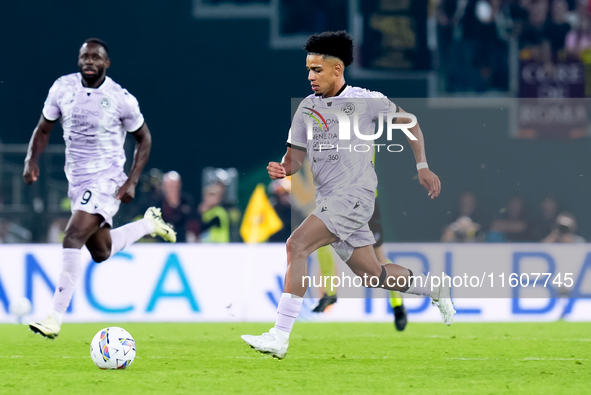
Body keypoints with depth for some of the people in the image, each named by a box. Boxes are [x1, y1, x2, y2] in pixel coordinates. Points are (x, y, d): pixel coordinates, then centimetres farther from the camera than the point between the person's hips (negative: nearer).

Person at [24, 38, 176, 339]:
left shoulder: (121, 99, -12)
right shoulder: (62, 88, -2)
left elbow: (143, 139, 1)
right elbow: (44, 129, 10)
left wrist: (132, 181, -9)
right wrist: (32, 160, -9)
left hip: (106, 181, -6)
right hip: (76, 179, 6)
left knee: (72, 240, -23)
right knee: (101, 252, 19)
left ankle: (56, 318, -21)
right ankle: (149, 224, 46)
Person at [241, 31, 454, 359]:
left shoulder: (366, 101, -3)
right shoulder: (307, 108, 12)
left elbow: (409, 122, 10)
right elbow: (295, 156, 13)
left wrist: (422, 167, 7)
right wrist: (282, 169, -11)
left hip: (355, 195, -7)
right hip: (328, 201, 7)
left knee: (297, 245, -23)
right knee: (372, 277, 11)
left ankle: (280, 336, -26)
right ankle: (436, 288, 38)